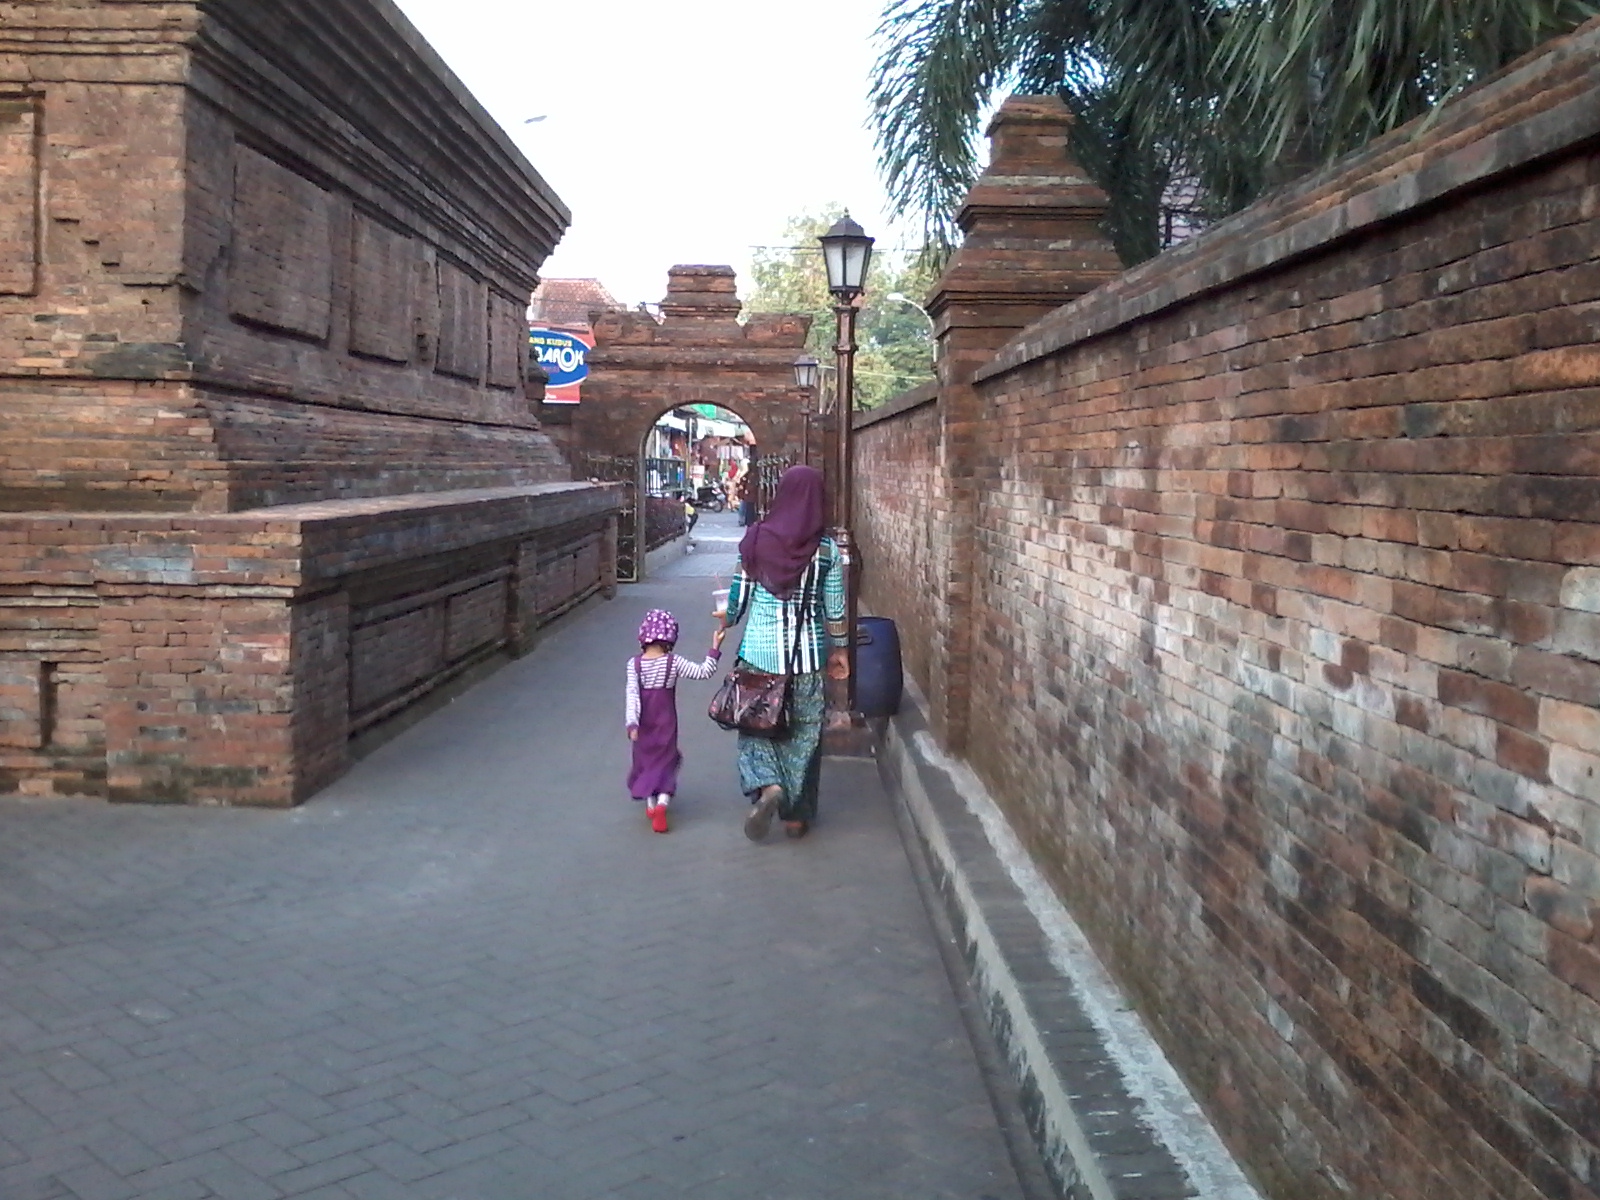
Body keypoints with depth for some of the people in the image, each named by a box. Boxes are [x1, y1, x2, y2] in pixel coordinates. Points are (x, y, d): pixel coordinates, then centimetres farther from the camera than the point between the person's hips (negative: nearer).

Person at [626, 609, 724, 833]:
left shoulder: (634, 664, -12)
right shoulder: (674, 662, -13)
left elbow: (632, 694, -19)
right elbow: (704, 672, -13)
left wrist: (632, 722, -24)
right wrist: (715, 648, -7)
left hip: (643, 726, 1)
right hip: (666, 723, -1)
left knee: (645, 761, 20)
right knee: (665, 762, 8)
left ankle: (650, 802, 16)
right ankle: (662, 801, -15)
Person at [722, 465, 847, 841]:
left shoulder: (756, 540, -5)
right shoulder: (826, 549, -7)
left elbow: (738, 596, 1)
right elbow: (834, 608, -1)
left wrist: (725, 623, 21)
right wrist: (838, 649, 13)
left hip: (760, 648, 0)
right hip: (807, 651, 0)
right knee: (803, 731, 13)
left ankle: (766, 786, -11)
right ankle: (796, 814, 18)